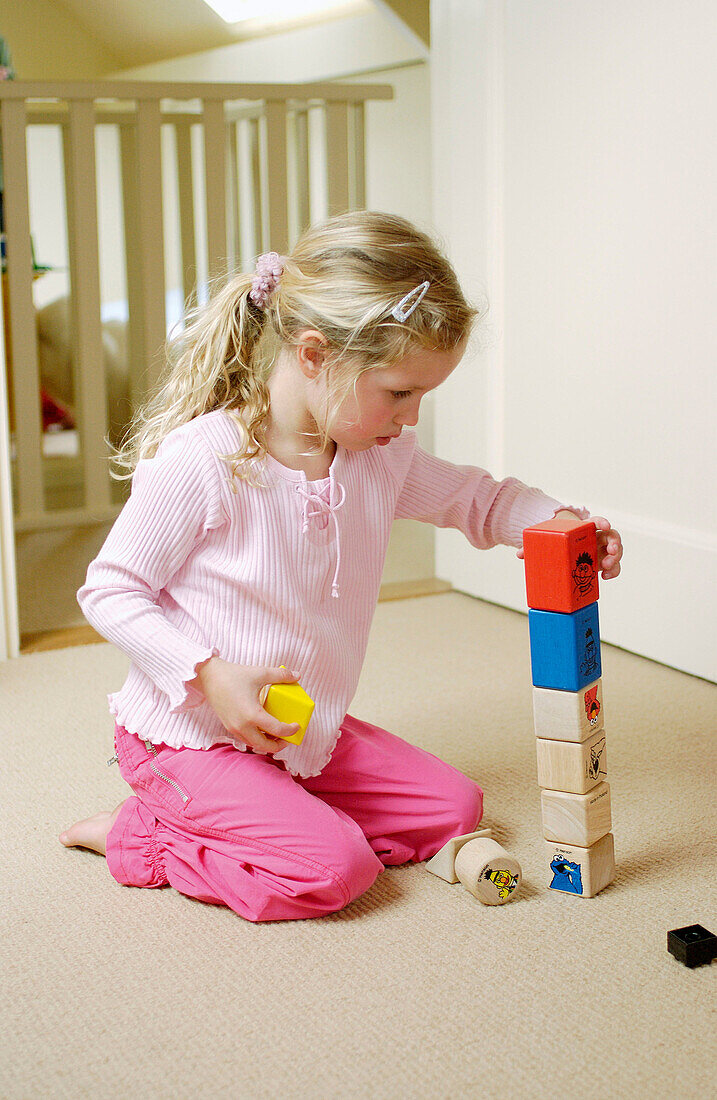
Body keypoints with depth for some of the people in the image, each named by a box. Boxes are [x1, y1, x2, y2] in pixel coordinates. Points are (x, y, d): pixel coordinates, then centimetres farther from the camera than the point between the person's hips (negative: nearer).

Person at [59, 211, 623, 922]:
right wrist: (210, 675, -26)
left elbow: (472, 499, 15)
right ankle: (145, 835, -1)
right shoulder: (199, 462, -23)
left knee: (454, 805, 6)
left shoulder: (383, 458, -2)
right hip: (189, 734, -8)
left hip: (306, 731, 8)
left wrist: (561, 521, -5)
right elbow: (109, 590, -16)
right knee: (335, 870, -23)